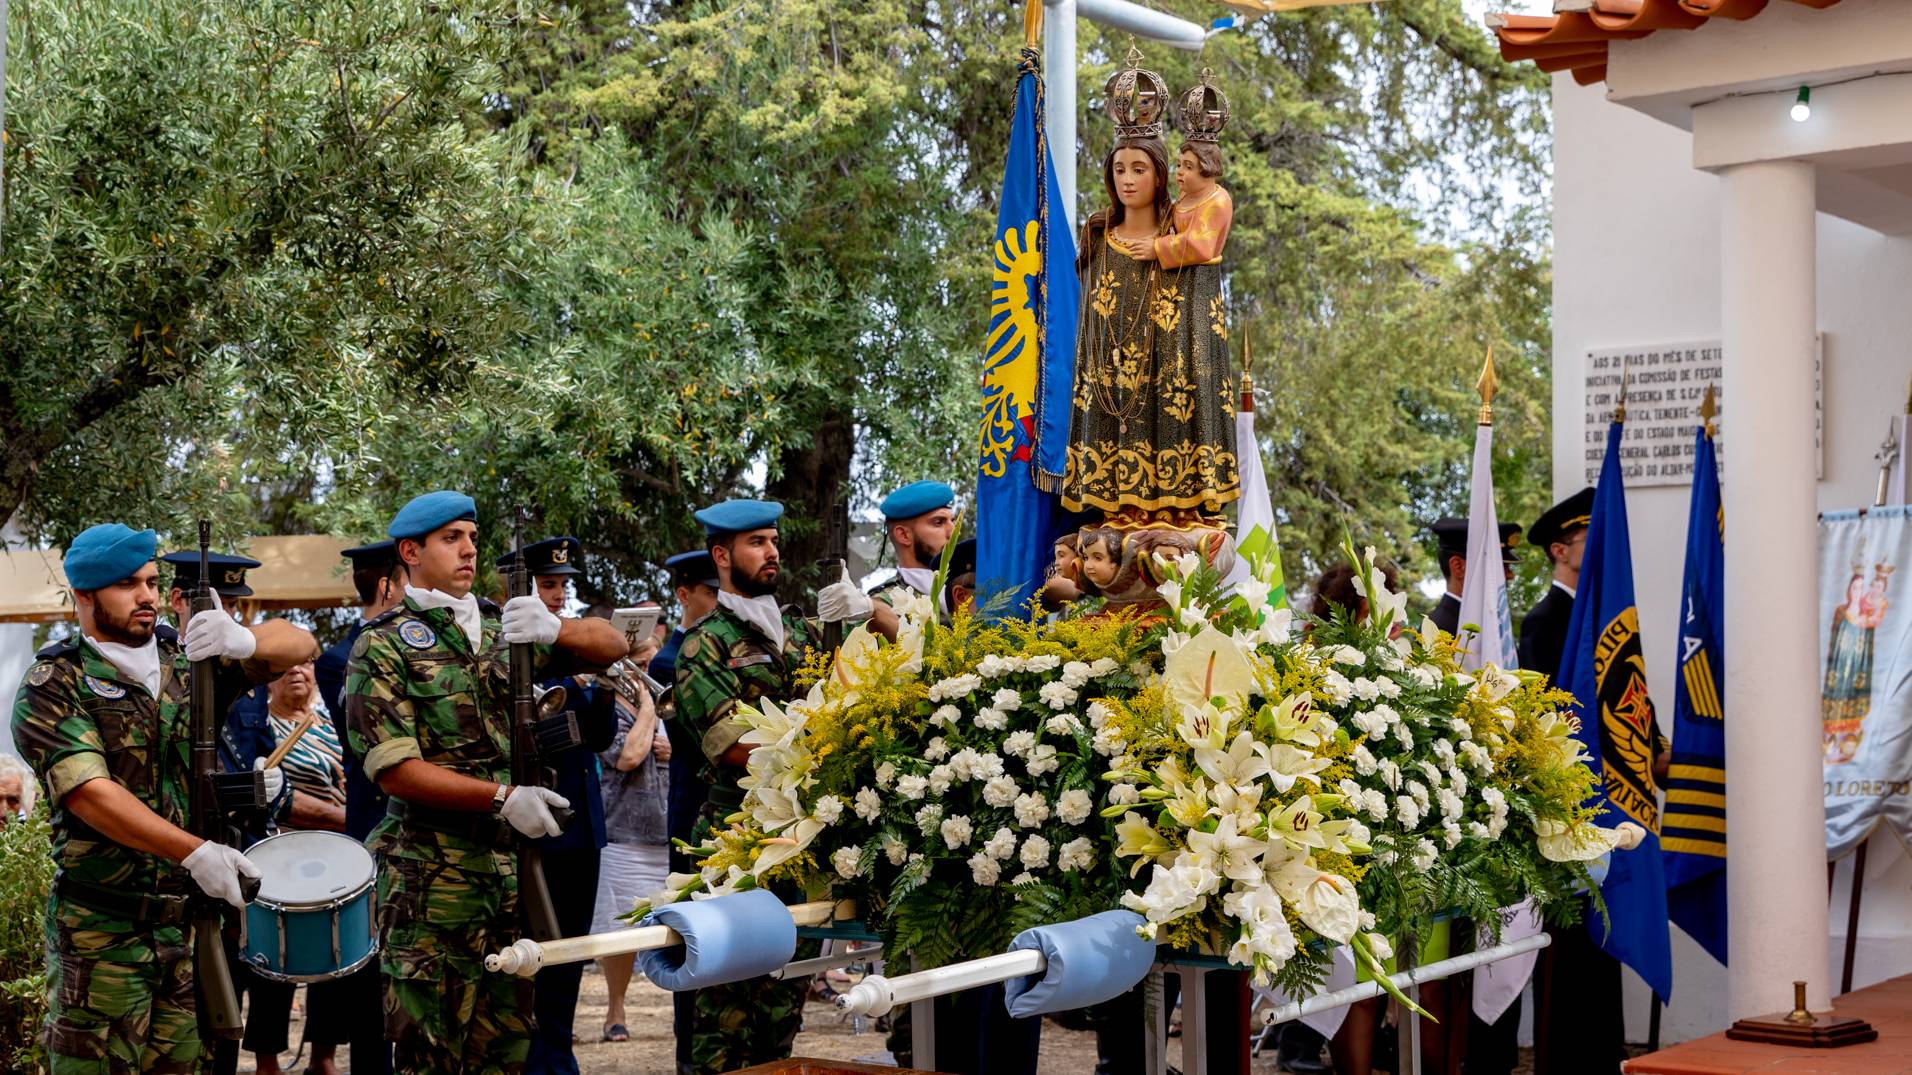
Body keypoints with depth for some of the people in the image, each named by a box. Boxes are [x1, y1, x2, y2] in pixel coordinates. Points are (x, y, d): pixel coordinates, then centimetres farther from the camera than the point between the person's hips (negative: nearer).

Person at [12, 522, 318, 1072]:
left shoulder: (187, 662, 9)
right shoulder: (54, 685, -5)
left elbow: (300, 645, 7)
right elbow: (89, 793, -17)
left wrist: (247, 640, -17)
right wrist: (196, 852, -27)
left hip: (193, 920, 4)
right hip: (103, 929, -4)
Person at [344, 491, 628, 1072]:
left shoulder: (501, 630, 12)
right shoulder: (383, 647, -3)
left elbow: (612, 644, 7)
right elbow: (394, 770, -12)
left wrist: (556, 629, -15)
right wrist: (503, 797, -20)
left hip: (512, 868, 5)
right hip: (432, 878, -5)